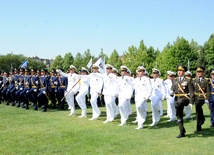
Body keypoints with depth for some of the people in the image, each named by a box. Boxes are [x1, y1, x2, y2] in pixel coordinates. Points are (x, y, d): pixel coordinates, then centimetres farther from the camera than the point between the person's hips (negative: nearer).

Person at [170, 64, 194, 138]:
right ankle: (182, 132, 16)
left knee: (178, 103, -39)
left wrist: (191, 103, -9)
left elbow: (191, 92, -3)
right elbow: (172, 89, 14)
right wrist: (171, 92, -12)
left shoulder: (188, 80, -1)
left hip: (185, 98, -5)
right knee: (179, 116, 5)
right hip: (177, 98, 5)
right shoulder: (175, 80, 13)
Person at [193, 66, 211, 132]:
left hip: (203, 98, -4)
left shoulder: (206, 80, -3)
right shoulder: (194, 80, 8)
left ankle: (202, 118, -8)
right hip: (196, 98, 4)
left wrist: (207, 99, -14)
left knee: (198, 106, -32)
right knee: (197, 113, 5)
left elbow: (208, 91, -5)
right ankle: (198, 128, 13)